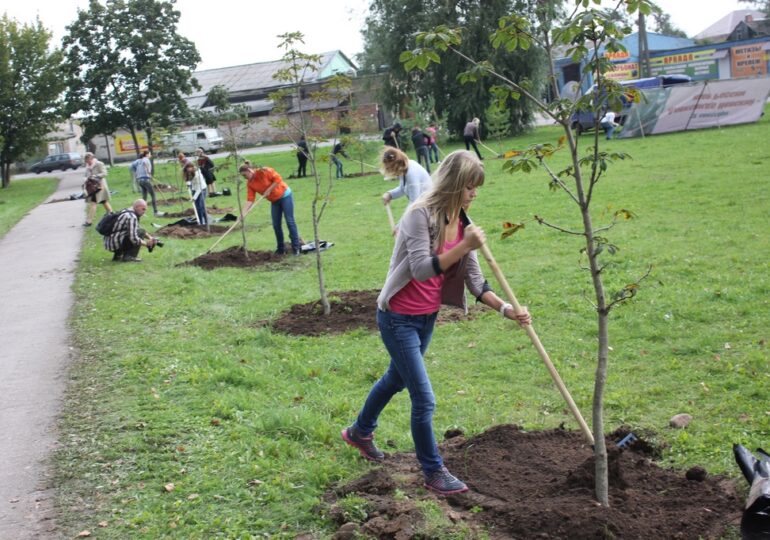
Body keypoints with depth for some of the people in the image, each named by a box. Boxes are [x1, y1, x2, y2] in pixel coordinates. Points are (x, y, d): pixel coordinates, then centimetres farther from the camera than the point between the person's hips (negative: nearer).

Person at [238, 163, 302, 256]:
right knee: (276, 225, 3)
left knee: (290, 221, -7)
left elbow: (278, 179, -19)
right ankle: (281, 248, 13)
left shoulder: (264, 171, -19)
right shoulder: (250, 184, -2)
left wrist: (269, 190, -20)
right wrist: (243, 213, -19)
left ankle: (296, 247, -3)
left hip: (285, 195, -7)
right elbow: (250, 199, -8)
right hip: (274, 201, 7)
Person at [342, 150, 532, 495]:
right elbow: (421, 269, -31)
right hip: (399, 318, -8)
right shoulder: (420, 215, -23)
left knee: (397, 378, 26)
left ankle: (360, 432, 50)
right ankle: (434, 472, 11)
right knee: (424, 398, -6)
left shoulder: (462, 222, -1)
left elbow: (475, 281, 0)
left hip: (427, 317, 8)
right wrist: (464, 246, -38)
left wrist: (506, 309, -12)